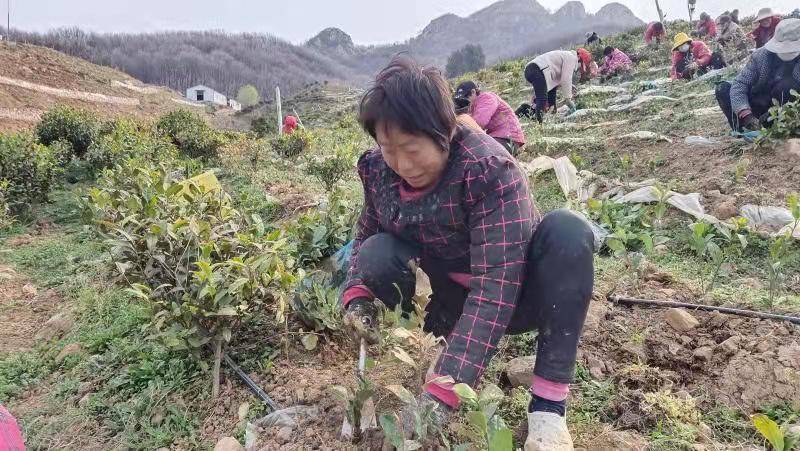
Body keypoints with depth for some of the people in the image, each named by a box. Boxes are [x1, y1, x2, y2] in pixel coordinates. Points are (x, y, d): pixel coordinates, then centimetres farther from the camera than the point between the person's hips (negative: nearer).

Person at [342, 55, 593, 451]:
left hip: (515, 294, -3)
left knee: (566, 230, -33)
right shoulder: (379, 170, -13)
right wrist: (356, 295, -19)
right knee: (377, 254, -22)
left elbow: (495, 288, -37)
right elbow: (366, 236, 3)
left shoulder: (491, 171, -30)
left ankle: (548, 404, -28)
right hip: (452, 293, 4)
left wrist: (442, 392, -43)